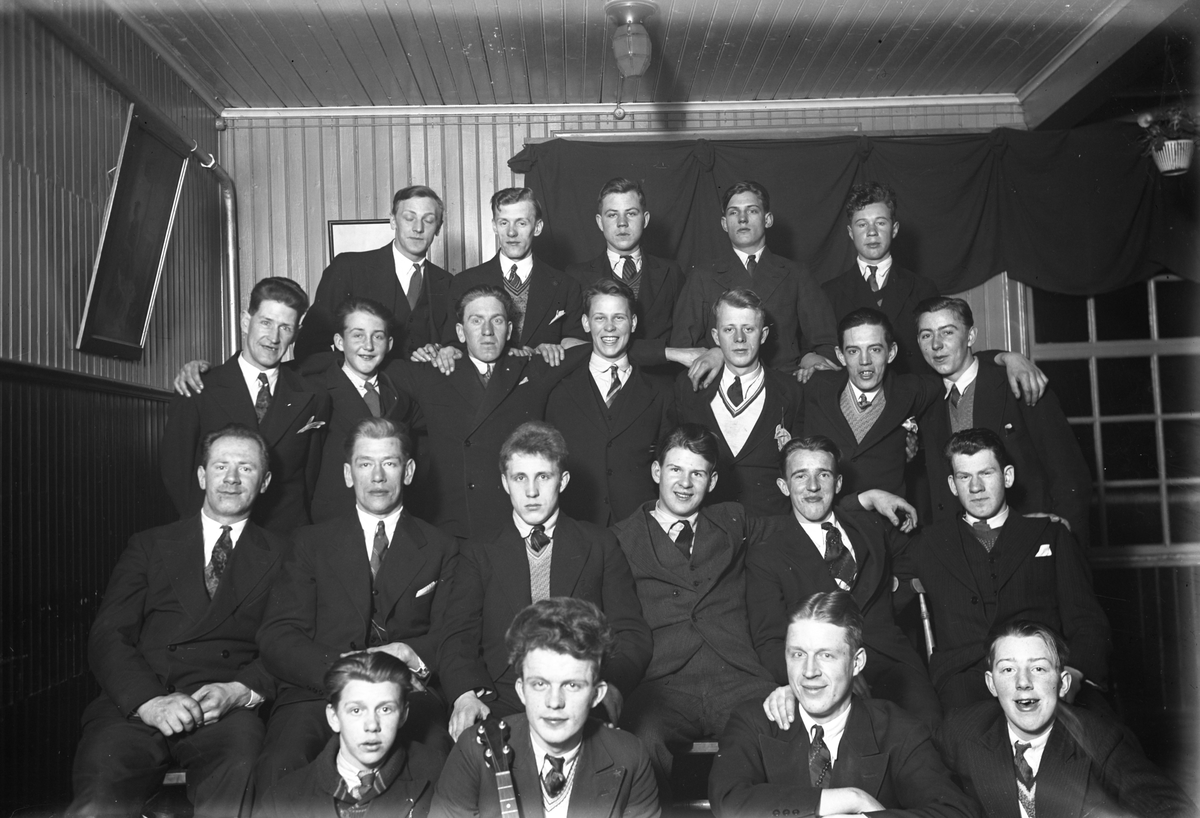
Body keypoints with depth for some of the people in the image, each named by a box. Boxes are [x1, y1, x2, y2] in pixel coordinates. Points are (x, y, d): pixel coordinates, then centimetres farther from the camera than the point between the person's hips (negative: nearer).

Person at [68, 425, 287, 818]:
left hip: (227, 711, -1)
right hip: (137, 705, 1)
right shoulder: (149, 545, 20)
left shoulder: (282, 557, 17)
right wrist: (149, 701, -11)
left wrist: (239, 692, -15)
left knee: (238, 779, -34)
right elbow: (108, 635, 8)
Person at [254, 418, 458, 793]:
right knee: (280, 769, -32)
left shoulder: (442, 549, 17)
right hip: (317, 694, 1)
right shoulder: (312, 543, 17)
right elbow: (275, 638, 6)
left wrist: (411, 654, -15)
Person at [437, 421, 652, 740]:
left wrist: (611, 687, -14)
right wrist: (466, 695, -19)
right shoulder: (480, 554, 16)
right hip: (499, 706, 0)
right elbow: (459, 639, 4)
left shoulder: (599, 544, 15)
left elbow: (631, 634, 8)